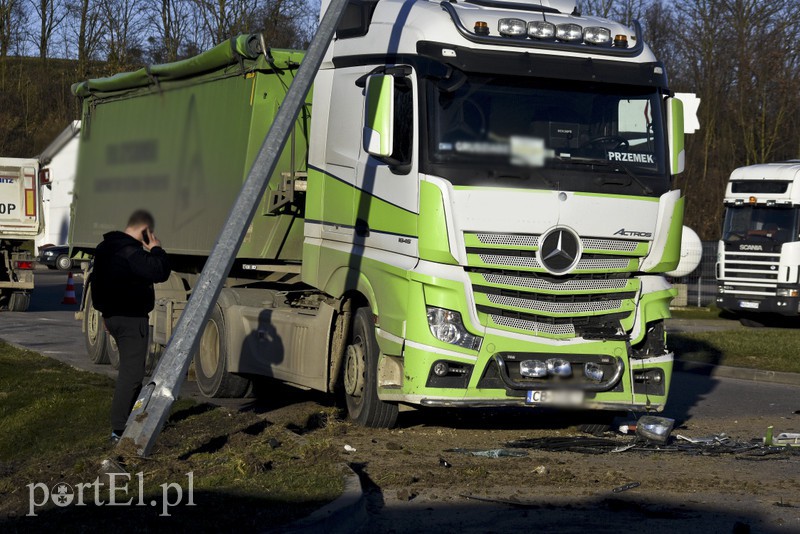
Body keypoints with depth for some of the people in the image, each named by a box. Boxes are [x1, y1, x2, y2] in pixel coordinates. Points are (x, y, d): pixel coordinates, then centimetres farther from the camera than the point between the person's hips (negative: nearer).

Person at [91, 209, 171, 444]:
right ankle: (119, 430, -11)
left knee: (131, 368, 23)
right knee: (131, 372, -8)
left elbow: (99, 281, 21)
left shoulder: (106, 247, 11)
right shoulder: (131, 252, -22)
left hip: (113, 315, 10)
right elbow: (160, 272, -28)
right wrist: (156, 248, -12)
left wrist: (106, 311, 29)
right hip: (131, 318, -10)